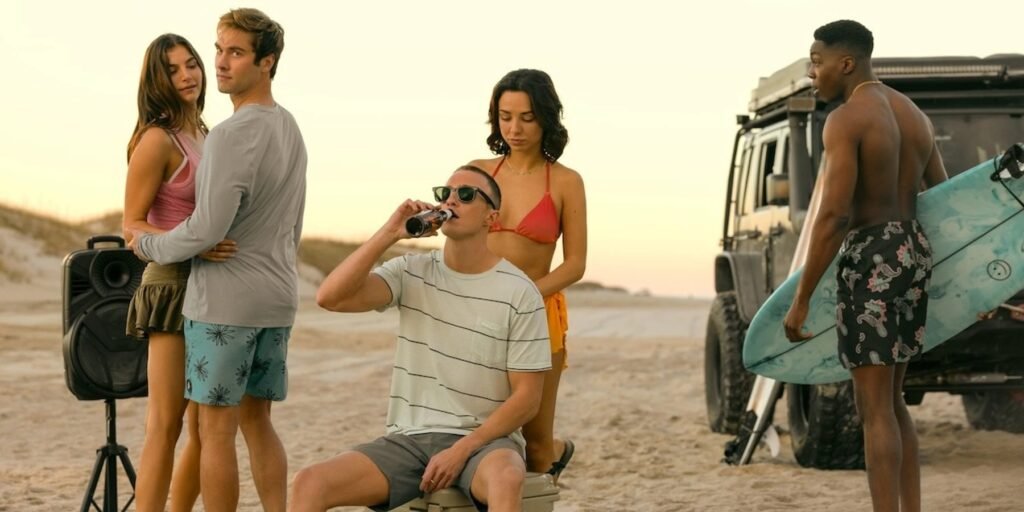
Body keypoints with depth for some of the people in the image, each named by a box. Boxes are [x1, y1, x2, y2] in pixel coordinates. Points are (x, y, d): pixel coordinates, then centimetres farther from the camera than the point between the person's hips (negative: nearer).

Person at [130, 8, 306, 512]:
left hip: (225, 299, -8)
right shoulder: (290, 128, 11)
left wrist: (148, 245, -4)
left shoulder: (232, 135, -17)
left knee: (216, 428, -1)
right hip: (277, 298, 8)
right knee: (256, 420, 14)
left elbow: (207, 229, -19)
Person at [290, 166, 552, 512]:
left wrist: (461, 451, -14)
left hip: (483, 441, -3)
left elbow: (526, 398, -4)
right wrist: (389, 234, -13)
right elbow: (330, 297, -10)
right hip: (409, 440, 3)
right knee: (309, 483, -20)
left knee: (505, 479, -40)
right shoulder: (412, 273, 5)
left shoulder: (520, 294, -3)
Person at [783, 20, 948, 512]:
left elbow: (832, 217, -20)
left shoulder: (844, 120, -14)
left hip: (870, 258, -8)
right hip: (913, 251, 8)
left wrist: (800, 301, -16)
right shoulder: (914, 115, 13)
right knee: (890, 400, 18)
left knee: (874, 408, -4)